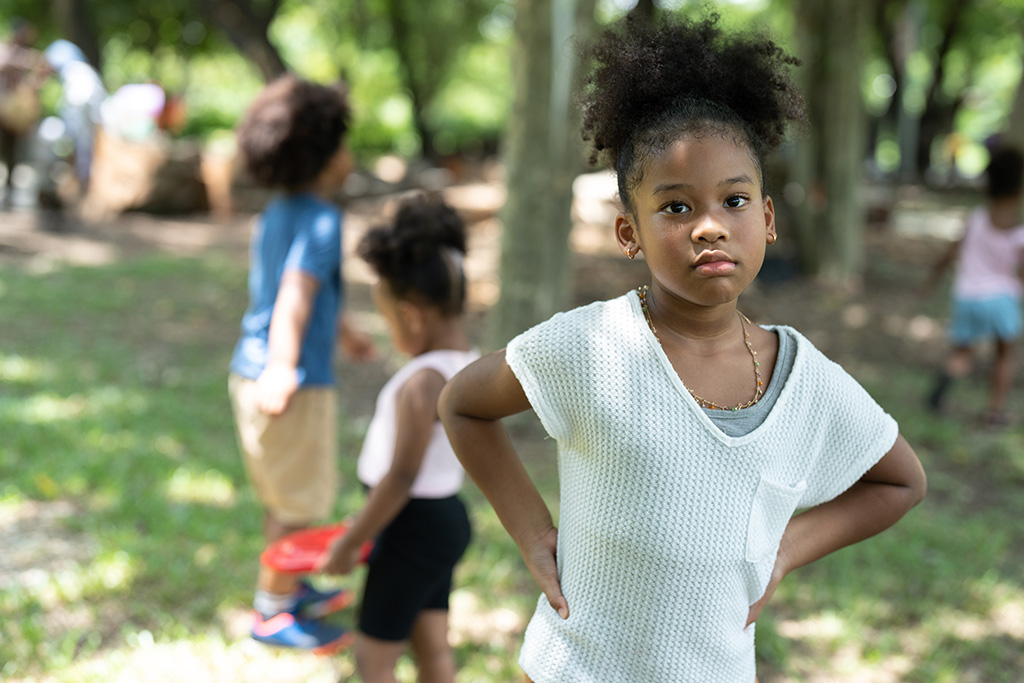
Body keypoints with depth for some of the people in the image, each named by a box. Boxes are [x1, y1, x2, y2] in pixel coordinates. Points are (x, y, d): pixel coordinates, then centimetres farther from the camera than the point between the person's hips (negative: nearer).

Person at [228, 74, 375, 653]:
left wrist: (342, 329, 39)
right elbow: (294, 295, -32)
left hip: (251, 372, 9)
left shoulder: (276, 214, 11)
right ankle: (273, 614, 15)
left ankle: (291, 588, 38)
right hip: (295, 386, -9)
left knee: (285, 498, 23)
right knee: (302, 503, 4)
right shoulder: (321, 219, -18)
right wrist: (283, 368, -43)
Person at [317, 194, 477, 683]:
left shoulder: (423, 382, -25)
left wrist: (349, 543, -14)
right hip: (445, 519, 9)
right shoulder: (472, 368, 3)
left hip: (413, 527, -9)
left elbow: (401, 477, -24)